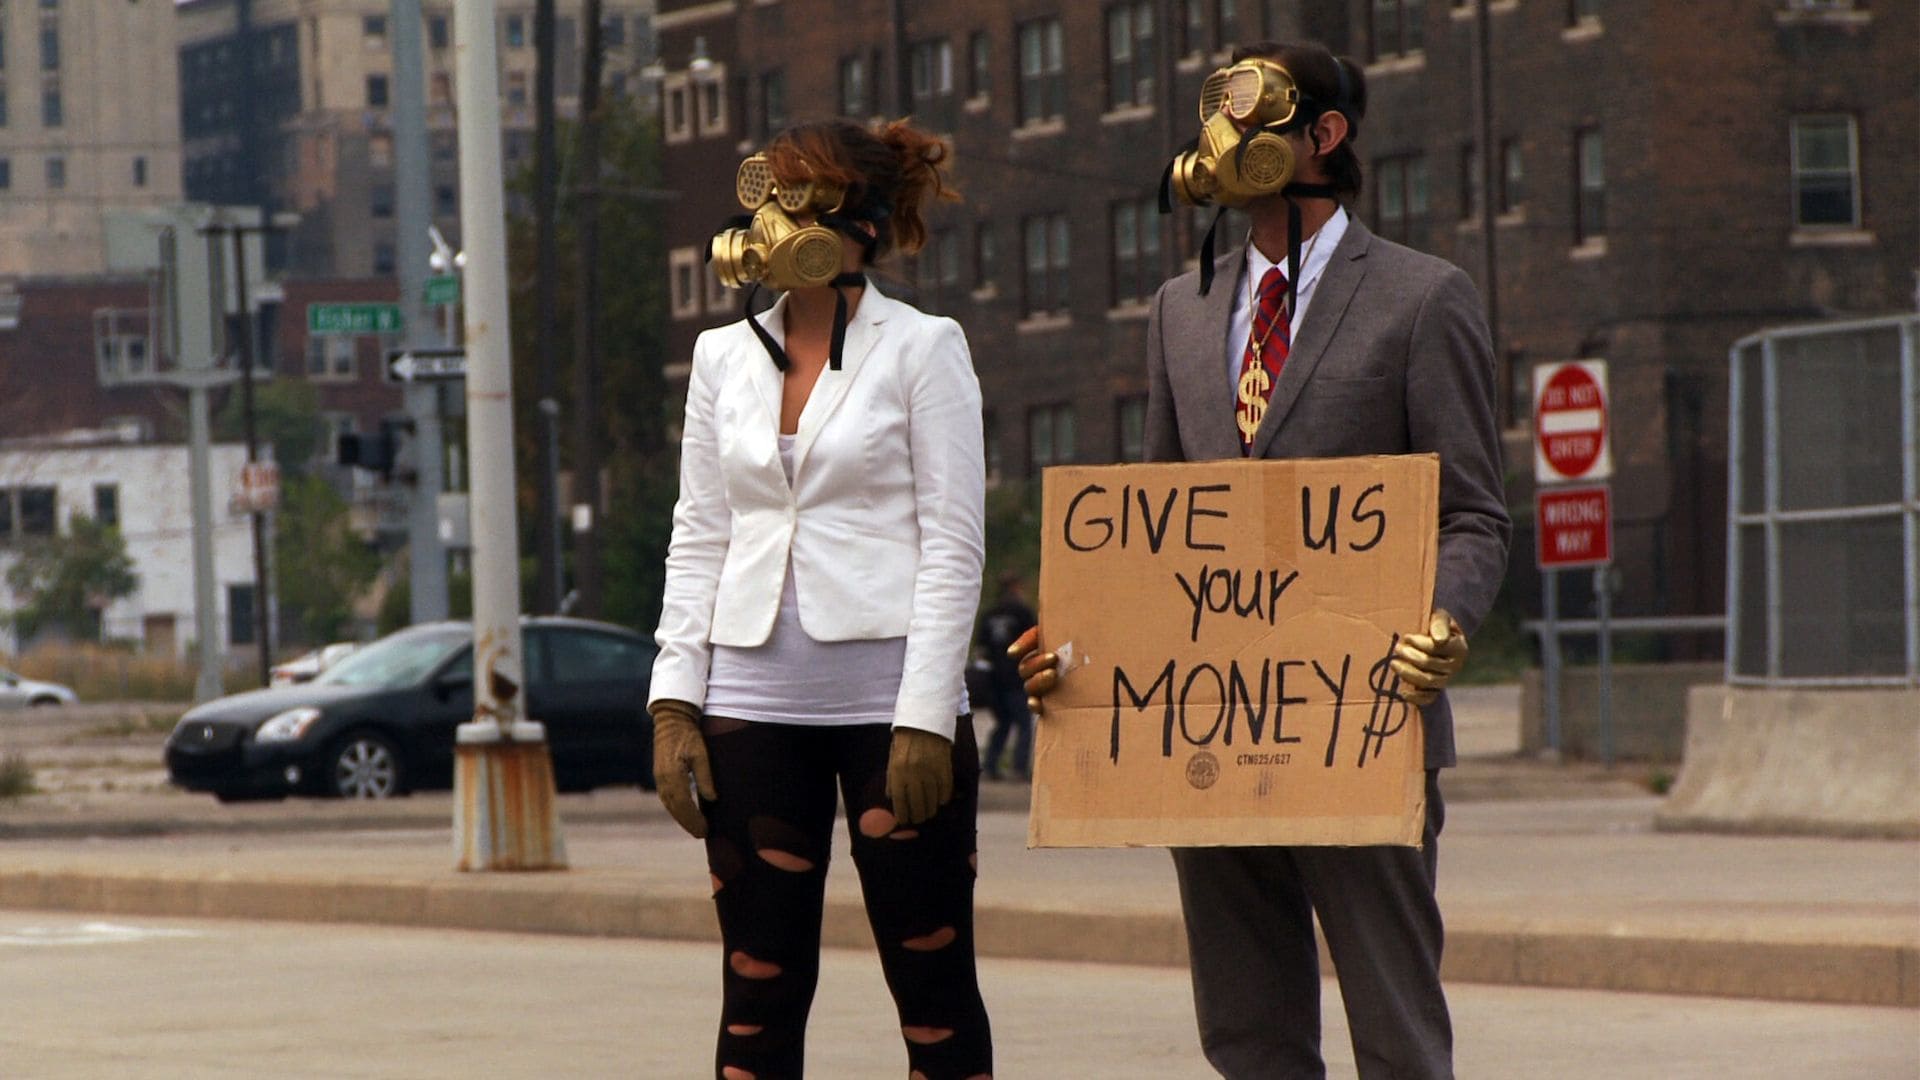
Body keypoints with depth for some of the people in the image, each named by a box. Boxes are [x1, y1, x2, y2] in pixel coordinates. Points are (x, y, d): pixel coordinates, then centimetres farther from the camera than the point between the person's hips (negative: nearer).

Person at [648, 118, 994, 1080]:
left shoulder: (922, 350, 0)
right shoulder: (725, 358, 13)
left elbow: (953, 543, -5)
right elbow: (698, 539, 13)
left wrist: (926, 719, -12)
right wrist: (674, 704, 3)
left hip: (889, 697, -4)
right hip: (755, 702, 4)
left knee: (932, 986, -1)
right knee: (758, 990, 4)